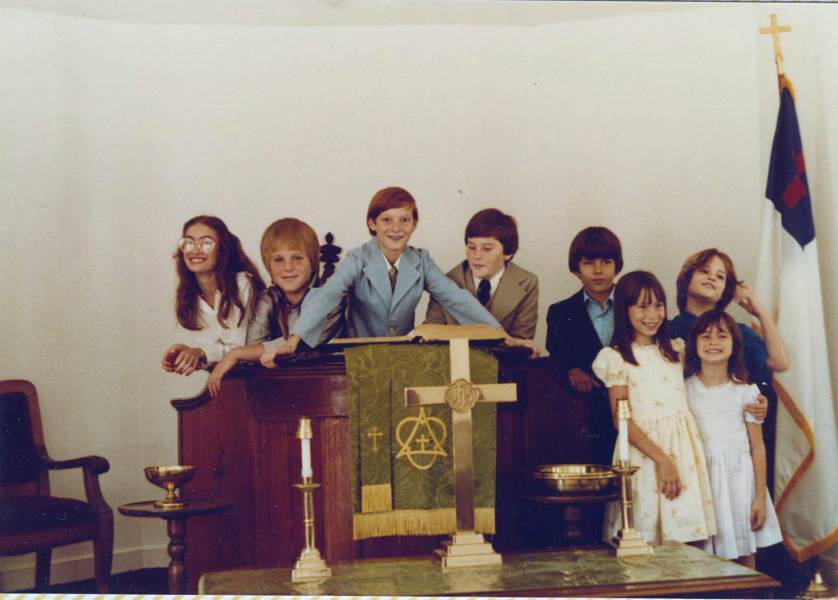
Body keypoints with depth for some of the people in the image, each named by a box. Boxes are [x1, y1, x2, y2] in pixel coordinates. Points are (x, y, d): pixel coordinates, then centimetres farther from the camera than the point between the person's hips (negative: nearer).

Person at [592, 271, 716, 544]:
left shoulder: (676, 350, 11)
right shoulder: (617, 358, -3)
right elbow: (622, 419, -8)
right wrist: (662, 460, -13)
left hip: (683, 448, 4)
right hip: (643, 448, -4)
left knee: (683, 533, 3)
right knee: (645, 537, -2)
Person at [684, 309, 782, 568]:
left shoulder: (745, 392, -2)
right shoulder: (685, 390, 0)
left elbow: (757, 447, 0)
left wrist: (760, 498, -2)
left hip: (739, 477, 0)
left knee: (744, 553, 5)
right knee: (705, 558, 1)